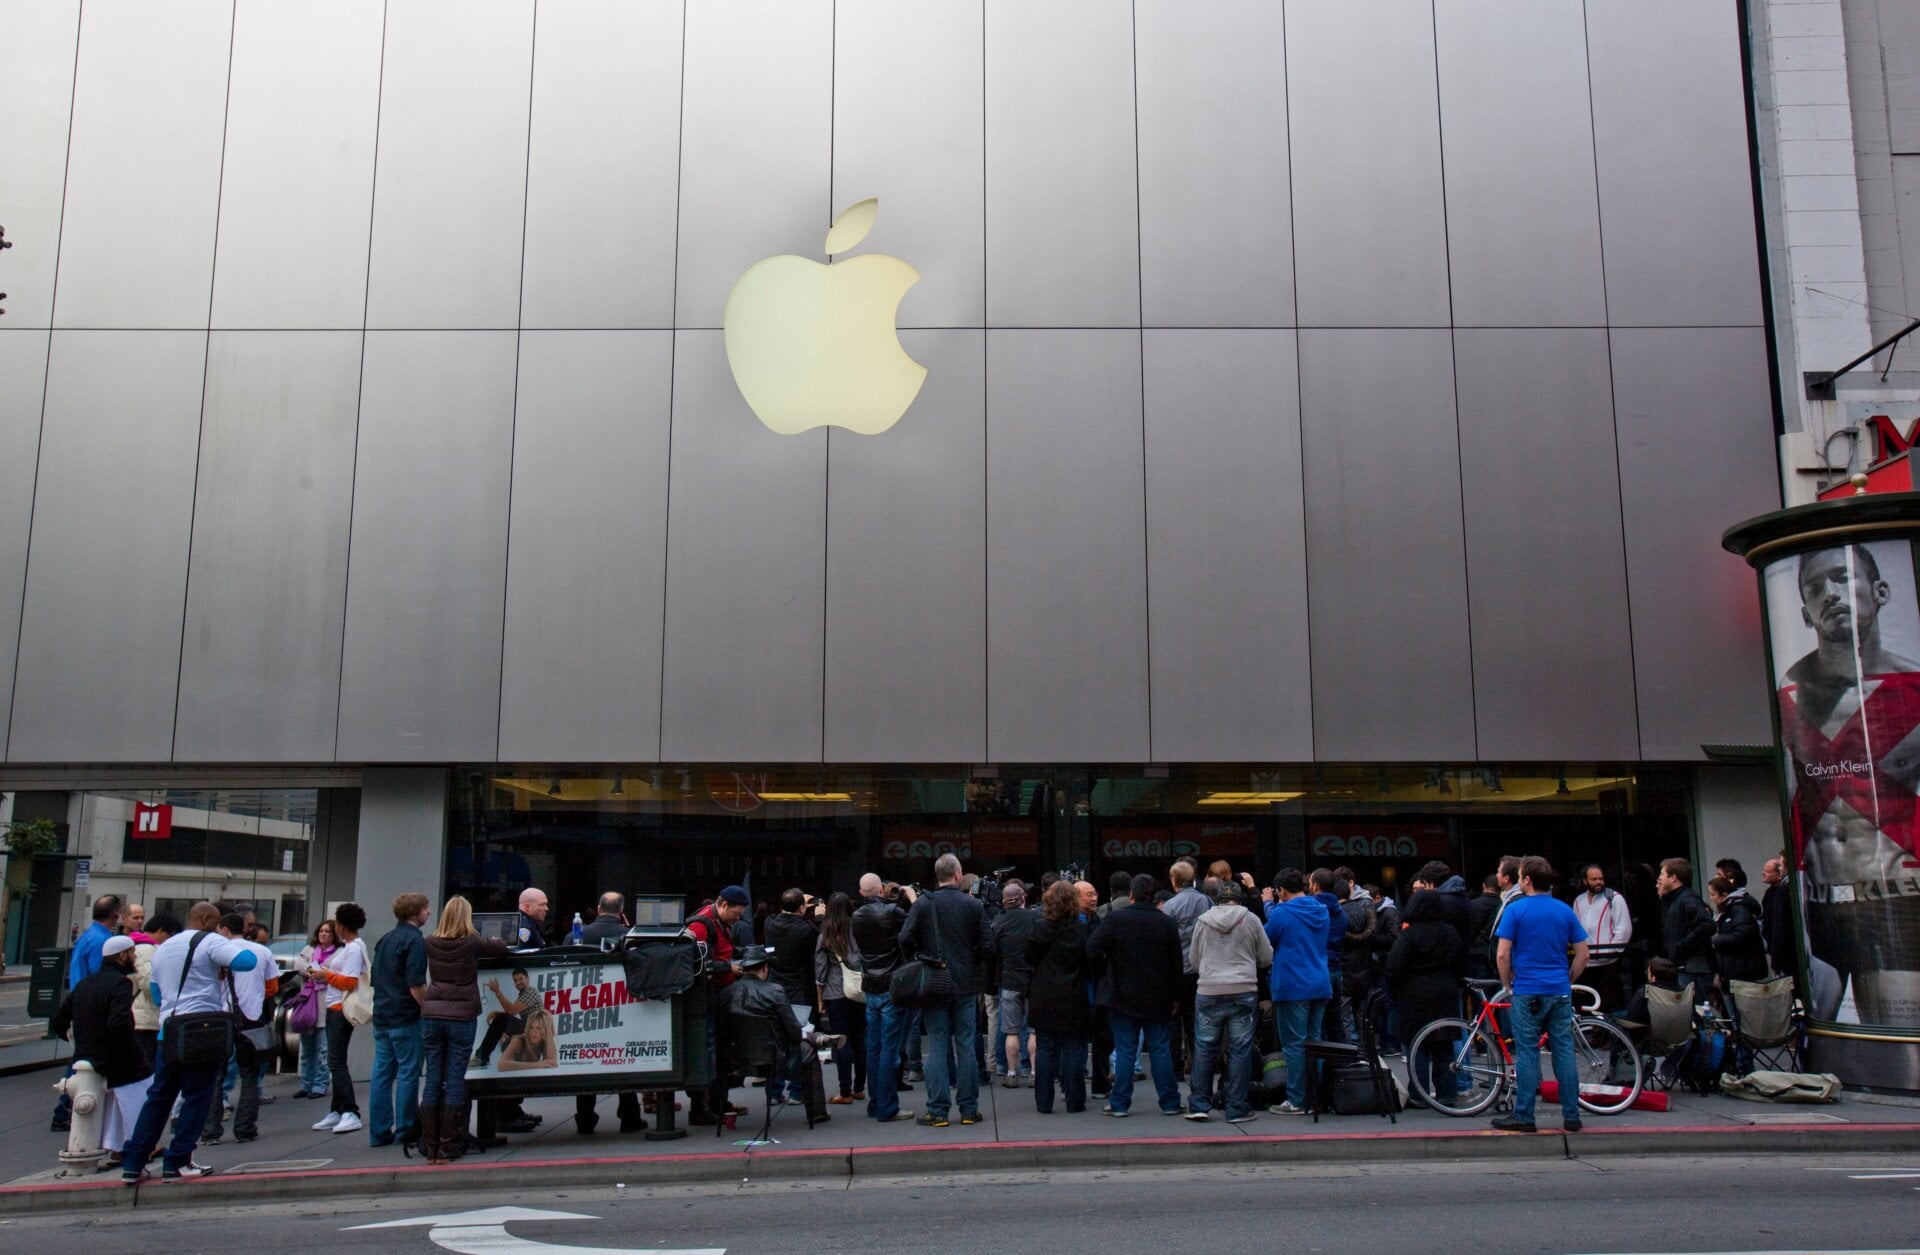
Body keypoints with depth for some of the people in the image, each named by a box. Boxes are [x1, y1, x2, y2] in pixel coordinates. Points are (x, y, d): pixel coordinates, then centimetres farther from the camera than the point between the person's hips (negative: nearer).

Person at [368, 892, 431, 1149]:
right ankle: (405, 1131, 3)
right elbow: (415, 985, -19)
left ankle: (379, 1132, 13)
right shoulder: (415, 940, -12)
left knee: (382, 1073, 9)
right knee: (408, 1073, -1)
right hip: (405, 1017, -8)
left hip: (381, 1016, 8)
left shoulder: (385, 939, 15)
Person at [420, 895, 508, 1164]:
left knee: (432, 1080, 6)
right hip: (461, 1015, -3)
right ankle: (447, 1149, 2)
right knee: (454, 1081, 1)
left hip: (431, 1015, 3)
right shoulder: (472, 943, -5)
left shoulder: (431, 943, 4)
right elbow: (501, 947, 12)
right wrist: (492, 941, 33)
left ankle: (430, 1148, 10)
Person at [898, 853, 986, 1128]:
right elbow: (984, 945, -5)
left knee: (937, 1047, 4)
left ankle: (938, 1111, 3)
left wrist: (918, 962, 3)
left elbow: (905, 939, -13)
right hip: (966, 985, 0)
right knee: (965, 1046, 7)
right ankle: (969, 1110, 10)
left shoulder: (923, 904, -4)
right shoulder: (972, 905, -3)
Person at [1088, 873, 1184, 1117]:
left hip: (1124, 996, -1)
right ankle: (1169, 1103, 11)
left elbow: (1093, 949, -13)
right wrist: (1175, 997, 9)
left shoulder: (1116, 919, -7)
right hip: (1158, 998, 1)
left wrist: (1102, 975, 3)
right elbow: (1176, 963, 2)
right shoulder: (1167, 922, -2)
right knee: (1161, 1050, 7)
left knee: (1124, 1051, 4)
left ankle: (1119, 1103, 6)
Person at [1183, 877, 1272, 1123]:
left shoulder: (1202, 921, 3)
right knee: (1240, 1050, 5)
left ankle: (1198, 1104, 10)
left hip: (1208, 992, 1)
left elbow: (1194, 961, 12)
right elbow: (1267, 958, 7)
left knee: (1204, 1049, 9)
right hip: (1244, 992, -1)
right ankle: (1236, 1109, 8)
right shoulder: (1250, 920, 0)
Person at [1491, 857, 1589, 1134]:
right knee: (1564, 1052, 6)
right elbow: (1582, 954, 7)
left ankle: (1523, 1117, 3)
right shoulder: (1565, 911, 7)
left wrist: (1510, 983, 4)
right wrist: (1567, 981, 17)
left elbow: (1502, 955, -10)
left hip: (1528, 993, -4)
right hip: (1560, 992, 4)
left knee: (1527, 1053, 0)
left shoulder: (1515, 910, -6)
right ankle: (1572, 1116, 9)